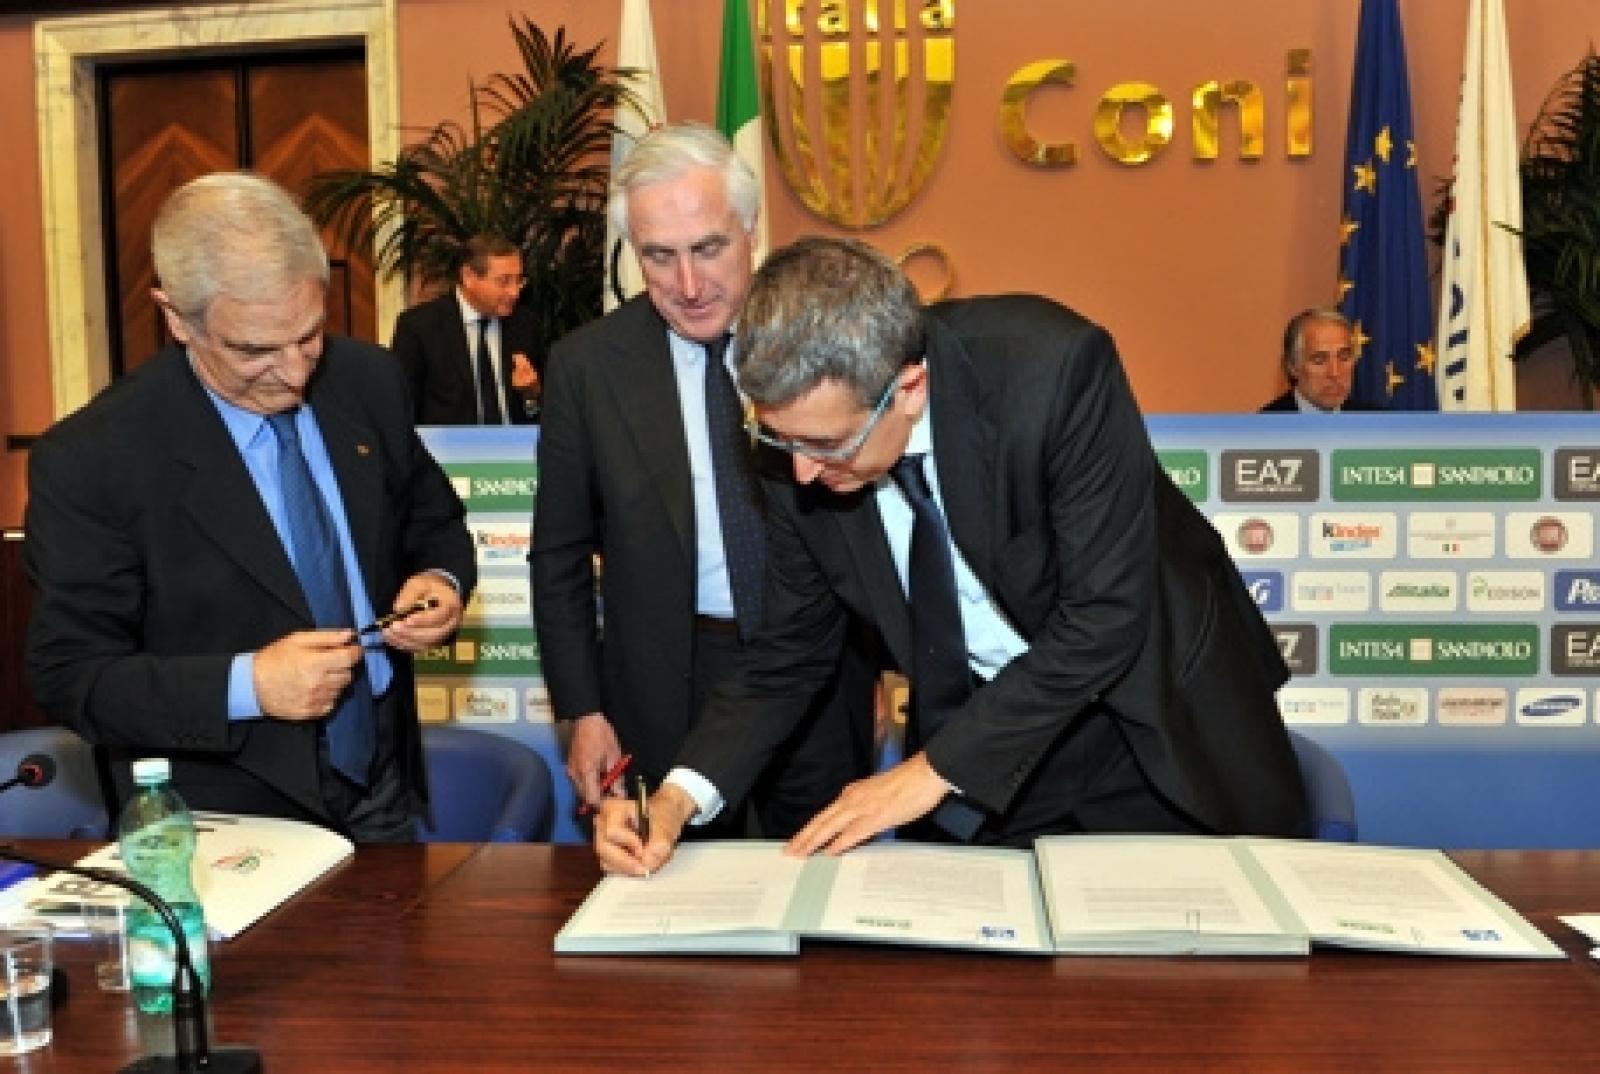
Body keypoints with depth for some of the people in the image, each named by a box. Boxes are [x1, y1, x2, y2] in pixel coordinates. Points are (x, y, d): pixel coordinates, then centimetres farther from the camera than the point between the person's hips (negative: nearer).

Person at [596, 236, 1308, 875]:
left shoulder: (1056, 368, -31)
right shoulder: (802, 438, -17)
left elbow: (1105, 613, -28)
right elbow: (787, 654, -6)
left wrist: (936, 769, -25)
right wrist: (681, 794, -21)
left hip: (1156, 706, -2)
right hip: (984, 722, 3)